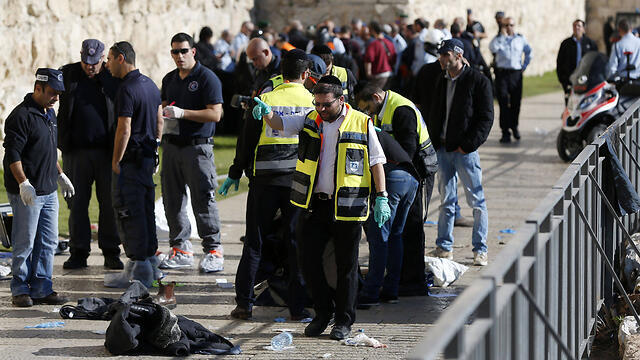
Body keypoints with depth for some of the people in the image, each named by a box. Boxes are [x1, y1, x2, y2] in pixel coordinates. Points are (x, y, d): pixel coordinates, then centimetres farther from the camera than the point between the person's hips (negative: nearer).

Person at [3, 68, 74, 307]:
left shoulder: (49, 113, 15)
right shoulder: (21, 115, -14)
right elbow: (12, 154, -18)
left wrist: (60, 175, 27)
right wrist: (23, 183, -24)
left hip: (48, 190, 9)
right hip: (26, 192, -9)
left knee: (48, 242, 9)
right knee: (25, 243, -2)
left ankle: (41, 289, 15)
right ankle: (20, 290, 8)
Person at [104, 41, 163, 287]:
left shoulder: (126, 89, -17)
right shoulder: (150, 84, 12)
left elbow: (124, 129, -21)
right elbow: (159, 121, 18)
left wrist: (116, 161, -15)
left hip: (130, 159, -9)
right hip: (148, 156, 9)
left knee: (128, 212, -5)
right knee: (145, 209, 16)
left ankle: (138, 270, -5)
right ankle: (150, 263, 22)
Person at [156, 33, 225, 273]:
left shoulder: (207, 78, -6)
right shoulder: (169, 79, 16)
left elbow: (215, 114, -13)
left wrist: (182, 113, -19)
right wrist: (164, 114, 2)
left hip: (197, 147, -7)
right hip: (171, 145, 7)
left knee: (203, 199, -7)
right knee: (173, 199, 7)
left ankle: (213, 251, -2)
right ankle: (181, 250, 15)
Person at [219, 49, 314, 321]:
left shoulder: (266, 99, -2)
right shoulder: (313, 101, 0)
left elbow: (248, 138, 1)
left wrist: (235, 174, 9)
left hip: (265, 179, 0)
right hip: (299, 180, 0)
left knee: (255, 242, 7)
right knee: (296, 243, 6)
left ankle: (244, 303, 7)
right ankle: (298, 306, 6)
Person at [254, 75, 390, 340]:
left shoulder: (362, 124, -1)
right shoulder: (310, 121, 8)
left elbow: (376, 161, 2)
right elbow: (280, 124, -1)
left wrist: (381, 197, -5)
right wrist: (265, 112, -24)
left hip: (347, 207, -3)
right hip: (313, 205, 3)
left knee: (346, 265, 4)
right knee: (308, 259, 3)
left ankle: (344, 320, 16)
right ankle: (323, 312, 21)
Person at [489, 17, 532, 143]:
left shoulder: (520, 38, 10)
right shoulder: (498, 38, 4)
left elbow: (529, 52, 22)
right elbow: (492, 48, -17)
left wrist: (524, 66, 12)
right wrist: (502, 36, -16)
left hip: (516, 74, 2)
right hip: (502, 74, -2)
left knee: (516, 102, 6)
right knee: (503, 103, -6)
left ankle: (514, 126, 29)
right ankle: (505, 132, -4)